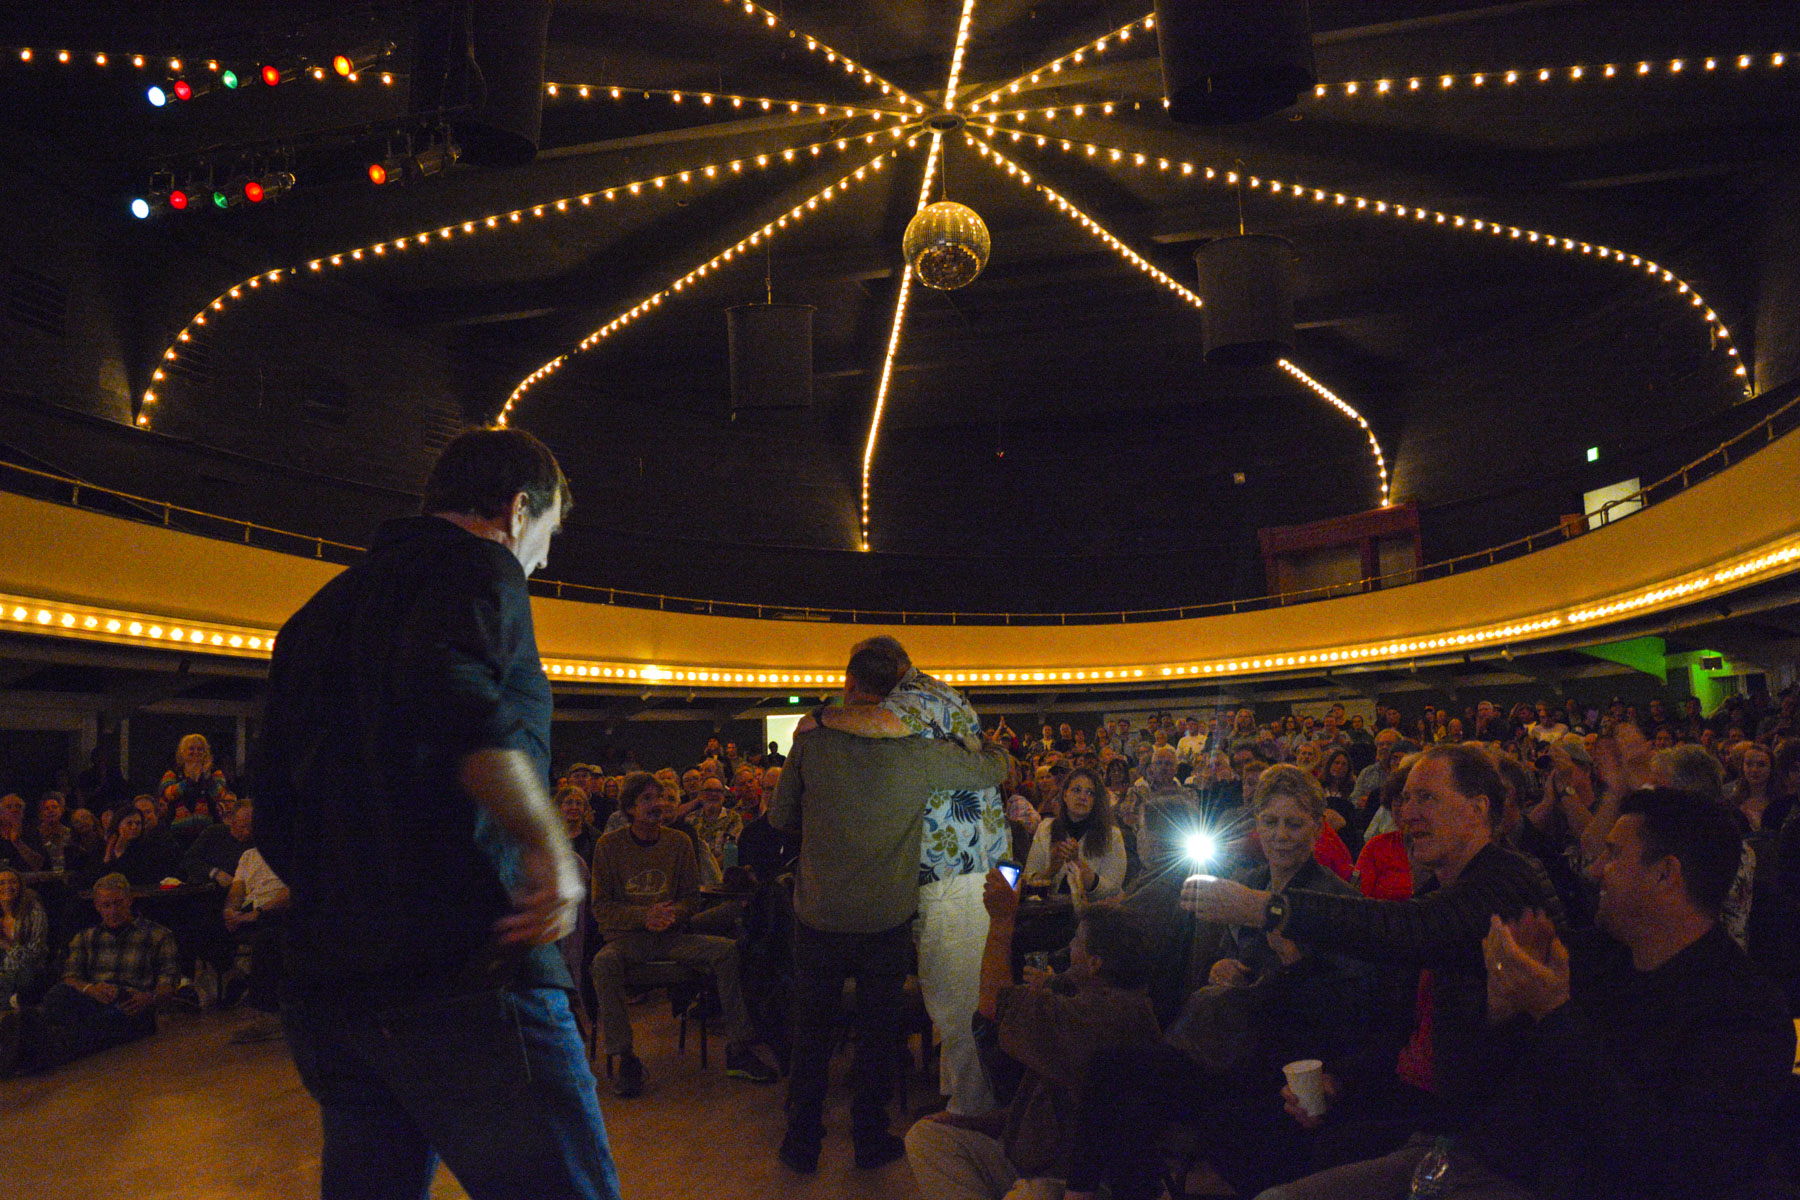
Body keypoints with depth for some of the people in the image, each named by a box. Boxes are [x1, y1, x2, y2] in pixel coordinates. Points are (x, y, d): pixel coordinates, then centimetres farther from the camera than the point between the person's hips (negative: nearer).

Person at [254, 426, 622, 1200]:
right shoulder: (477, 565, -3)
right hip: (462, 974, -9)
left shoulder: (318, 614, 22)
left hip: (325, 990, 9)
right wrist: (550, 846, -20)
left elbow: (276, 824, 21)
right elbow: (449, 684, -27)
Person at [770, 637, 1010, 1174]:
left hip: (819, 914, 1)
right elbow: (994, 768, 0)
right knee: (878, 1029, 16)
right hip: (886, 917, -1)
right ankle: (871, 1137, 29)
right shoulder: (918, 751, -12)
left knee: (812, 1029, 16)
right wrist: (993, 746, 23)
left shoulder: (812, 737, -9)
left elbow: (781, 816, 3)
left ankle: (803, 1141, 28)